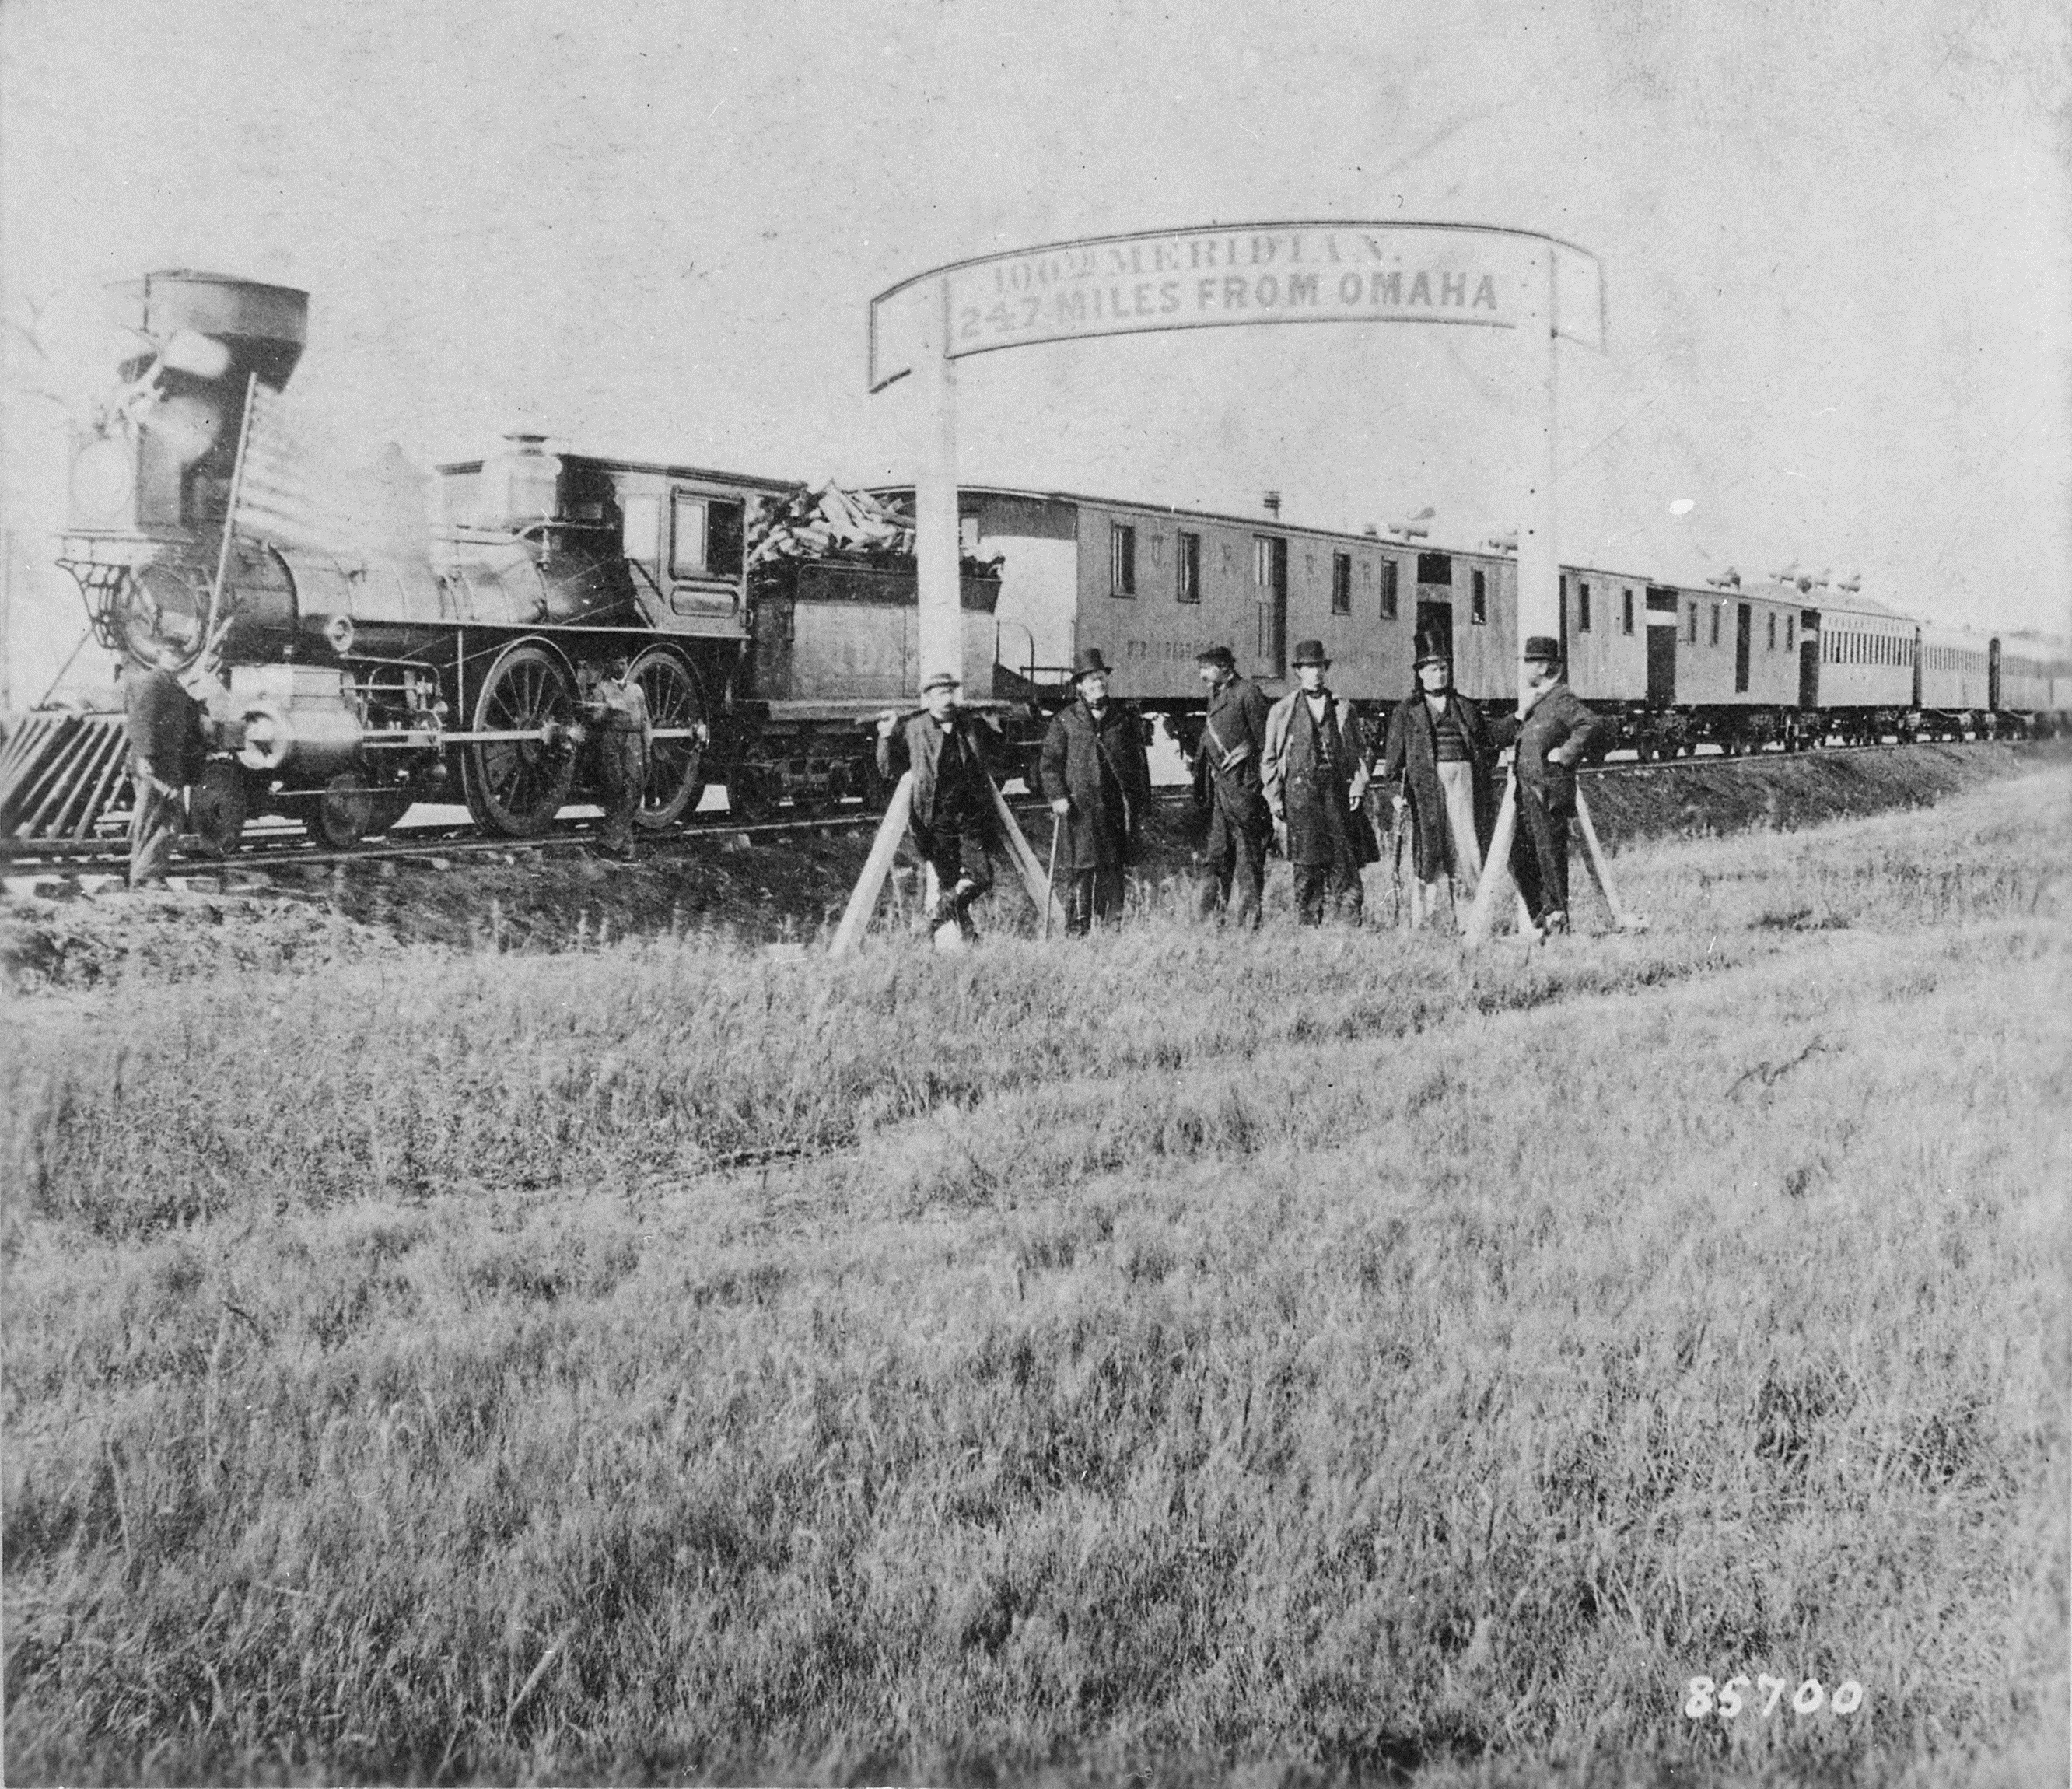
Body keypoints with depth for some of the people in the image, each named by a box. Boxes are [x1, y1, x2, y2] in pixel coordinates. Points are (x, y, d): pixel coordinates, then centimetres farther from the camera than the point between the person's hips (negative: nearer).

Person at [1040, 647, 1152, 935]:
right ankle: (1077, 931, 0)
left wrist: (1142, 805, 10)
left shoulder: (1126, 719, 12)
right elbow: (1050, 761, 5)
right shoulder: (1064, 721, 5)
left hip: (1119, 809, 2)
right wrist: (1057, 796, -9)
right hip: (1081, 807, -2)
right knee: (1083, 871, -4)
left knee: (1113, 872, 3)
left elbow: (1140, 764, 14)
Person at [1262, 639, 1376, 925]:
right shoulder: (1281, 711, 11)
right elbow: (1268, 759, 12)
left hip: (1338, 793, 1)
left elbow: (1361, 750, 17)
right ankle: (1308, 926, 1)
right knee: (1307, 868, -5)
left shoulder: (1343, 709, 15)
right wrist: (1274, 799, 3)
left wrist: (1358, 784, 2)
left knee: (1345, 864, -5)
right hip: (1299, 793, -1)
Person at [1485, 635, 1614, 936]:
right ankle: (1542, 918, 19)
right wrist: (1520, 715, 1)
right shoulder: (1535, 699, 17)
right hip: (1529, 793, 9)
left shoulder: (1562, 700, -10)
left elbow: (1597, 725, -24)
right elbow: (1500, 737, 17)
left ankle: (1558, 919, 4)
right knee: (1520, 859, 10)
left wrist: (1566, 753, -19)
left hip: (1550, 795, -9)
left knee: (1551, 855, -3)